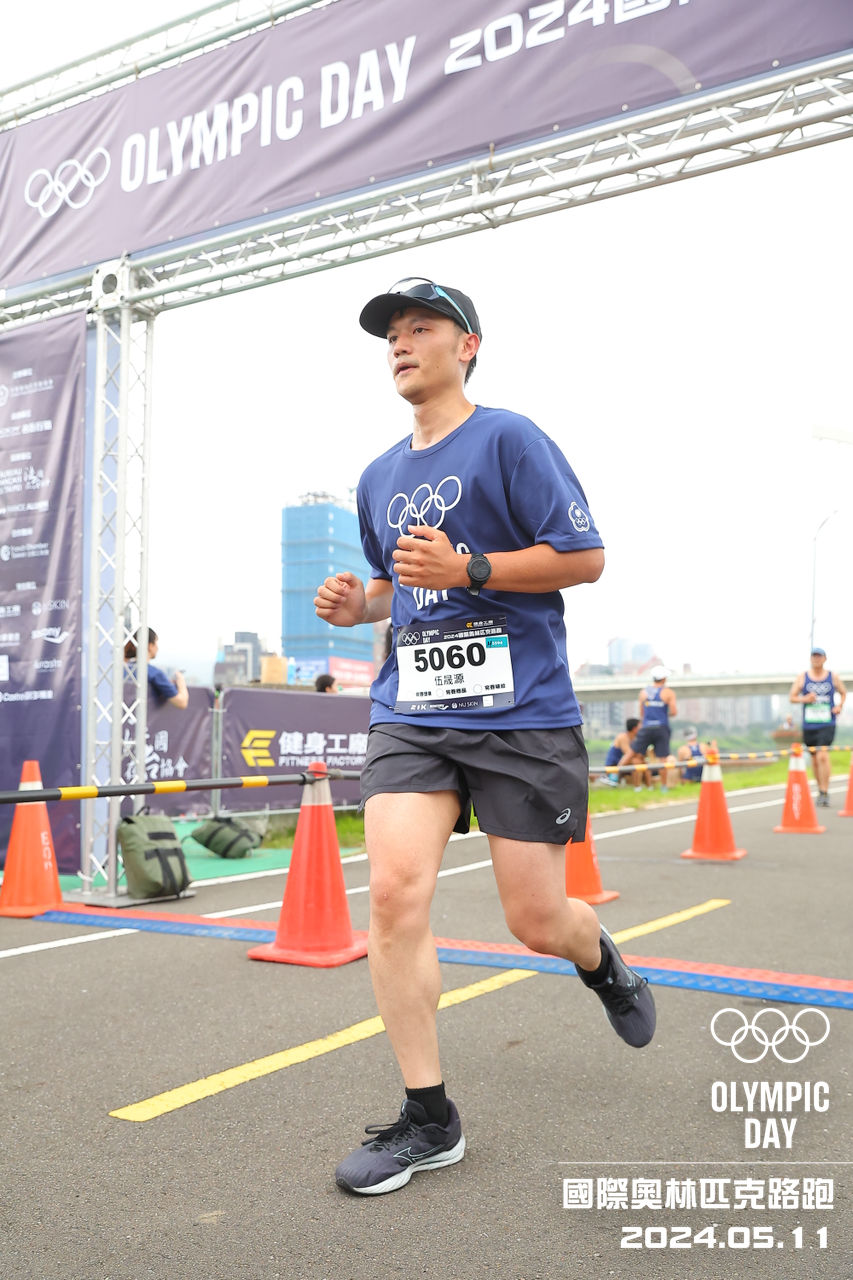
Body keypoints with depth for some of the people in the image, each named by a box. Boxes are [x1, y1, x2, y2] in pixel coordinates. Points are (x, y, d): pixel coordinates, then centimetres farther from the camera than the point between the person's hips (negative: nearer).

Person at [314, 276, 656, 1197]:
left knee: (536, 922, 1)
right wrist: (357, 603, 8)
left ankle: (602, 960, 41)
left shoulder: (508, 439, -4)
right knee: (394, 890, -13)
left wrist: (469, 569, -19)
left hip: (521, 715, -5)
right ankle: (428, 1120, 3)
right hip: (410, 715, 5)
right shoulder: (377, 478, 16)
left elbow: (585, 557, -8)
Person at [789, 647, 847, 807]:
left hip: (827, 724, -2)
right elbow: (792, 697, 7)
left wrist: (839, 706, 0)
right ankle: (820, 790, 28)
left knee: (823, 756, -18)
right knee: (814, 759, 11)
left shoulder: (833, 677, 5)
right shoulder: (802, 678, 5)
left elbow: (843, 693, 19)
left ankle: (825, 793, -15)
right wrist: (804, 699, -13)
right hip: (808, 725, 2)